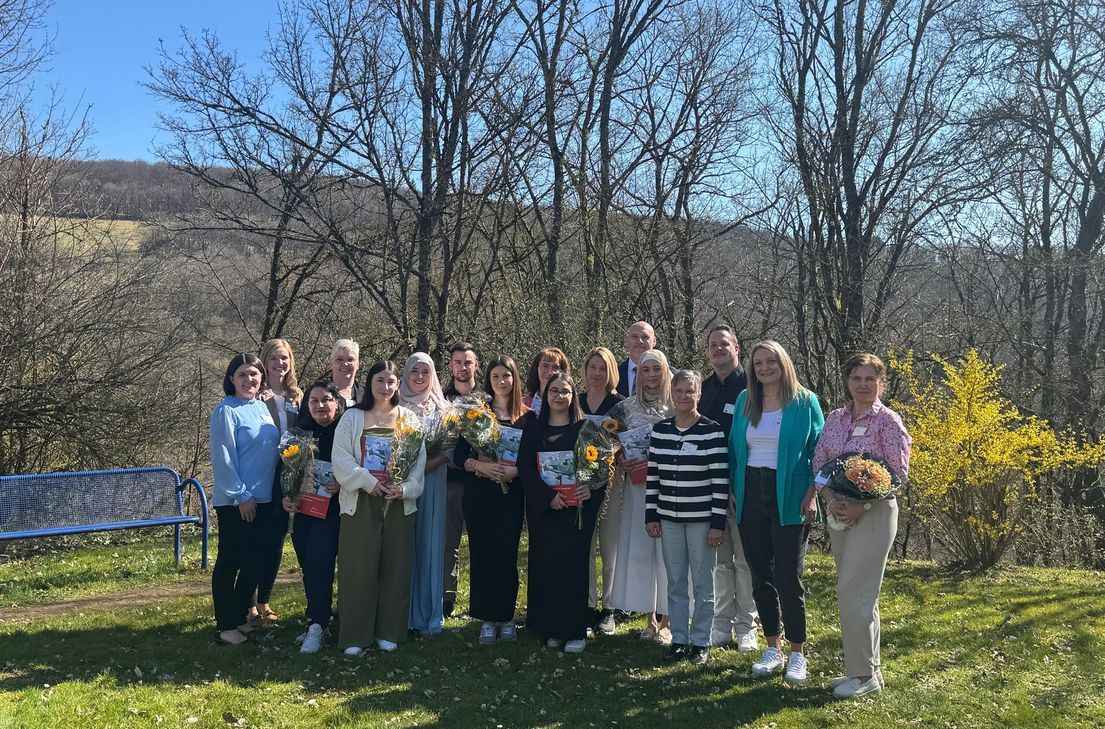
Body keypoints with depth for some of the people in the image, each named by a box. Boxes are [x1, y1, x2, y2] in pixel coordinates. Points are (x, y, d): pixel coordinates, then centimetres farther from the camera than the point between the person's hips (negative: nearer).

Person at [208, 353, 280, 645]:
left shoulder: (265, 408, 11)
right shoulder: (226, 411, -10)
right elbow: (223, 458, -13)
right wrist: (242, 495, -14)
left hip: (263, 499, 7)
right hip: (234, 501, -7)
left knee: (255, 561, 12)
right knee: (230, 563, 2)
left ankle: (240, 616, 26)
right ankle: (226, 625, 12)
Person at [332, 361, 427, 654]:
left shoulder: (409, 419, 9)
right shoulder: (353, 417, 4)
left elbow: (419, 461, 4)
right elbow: (341, 457, -5)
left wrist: (406, 488, -12)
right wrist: (367, 481, -17)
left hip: (399, 503, 2)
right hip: (361, 502, -2)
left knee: (395, 566, 6)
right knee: (359, 568, -1)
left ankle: (388, 631, 17)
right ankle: (355, 635, 9)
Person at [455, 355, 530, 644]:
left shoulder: (527, 417, 6)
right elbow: (459, 454, 2)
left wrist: (515, 470, -14)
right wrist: (480, 466, -15)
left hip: (511, 493, 0)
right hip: (479, 493, 0)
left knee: (507, 554, 1)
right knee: (482, 554, 1)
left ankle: (506, 617, 15)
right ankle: (487, 619, 11)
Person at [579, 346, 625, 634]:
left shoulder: (620, 404, 0)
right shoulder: (575, 403, 9)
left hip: (611, 481, -3)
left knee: (610, 547, 2)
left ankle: (609, 609, 12)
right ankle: (588, 606, 16)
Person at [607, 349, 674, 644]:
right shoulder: (627, 407, 7)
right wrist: (622, 462, -6)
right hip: (638, 488, 3)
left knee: (667, 550, -1)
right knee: (639, 550, 4)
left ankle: (666, 621, 10)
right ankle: (651, 619, 17)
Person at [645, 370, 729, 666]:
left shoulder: (712, 431, -8)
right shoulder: (660, 430, 5)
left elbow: (721, 480, -9)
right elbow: (652, 476, 9)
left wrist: (718, 523, -11)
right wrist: (651, 516, 6)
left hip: (701, 519, -4)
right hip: (668, 518, 4)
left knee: (702, 583, 6)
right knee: (675, 582, 11)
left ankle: (701, 641, 19)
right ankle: (679, 639, 22)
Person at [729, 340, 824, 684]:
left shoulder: (804, 401, -2)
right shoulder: (745, 401, 9)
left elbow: (818, 449, -3)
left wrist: (812, 494, -11)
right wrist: (733, 490, 6)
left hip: (788, 499, -4)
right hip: (751, 496, 4)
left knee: (788, 579, -2)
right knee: (760, 577, 10)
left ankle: (797, 655, 14)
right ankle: (773, 649, 24)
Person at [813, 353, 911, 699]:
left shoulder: (888, 420, -8)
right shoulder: (835, 419, 9)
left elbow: (899, 473, -11)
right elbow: (818, 463, 8)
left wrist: (862, 506, -17)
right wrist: (830, 500, -8)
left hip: (874, 514, -6)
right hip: (839, 512, 6)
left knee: (853, 593, -6)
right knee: (859, 593, 13)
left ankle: (864, 675, 8)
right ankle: (868, 667, 25)